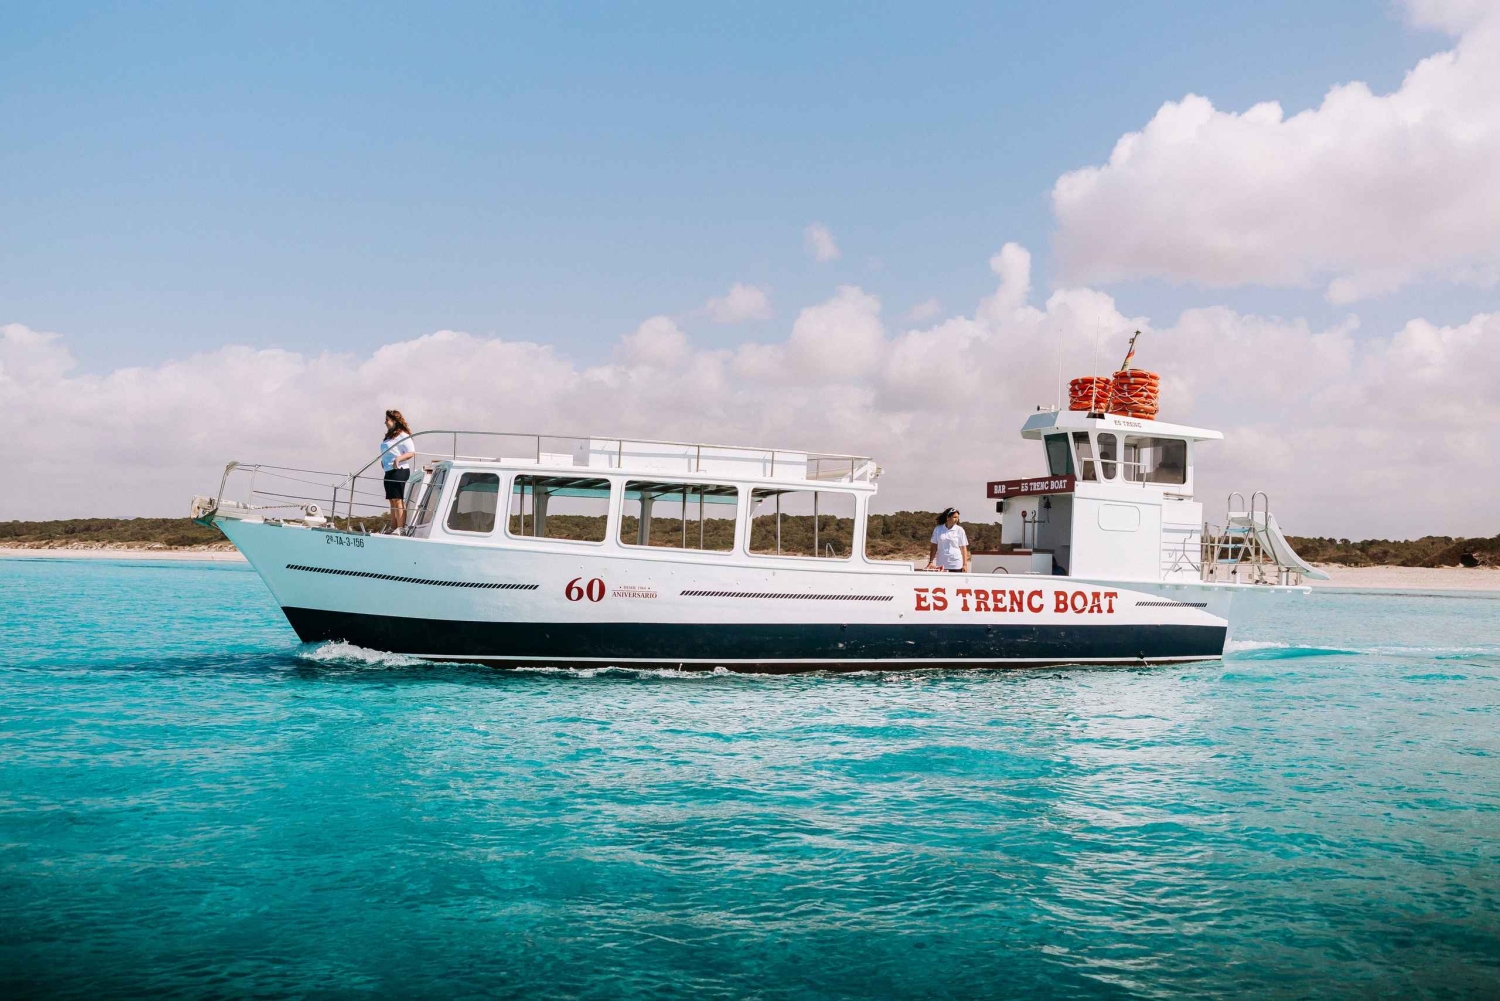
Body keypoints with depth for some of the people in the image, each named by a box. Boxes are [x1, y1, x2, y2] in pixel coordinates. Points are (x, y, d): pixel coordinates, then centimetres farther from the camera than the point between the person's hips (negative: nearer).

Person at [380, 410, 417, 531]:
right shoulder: (389, 436, 19)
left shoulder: (403, 436, -10)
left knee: (398, 500, -12)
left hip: (399, 471, -10)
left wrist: (399, 458, -28)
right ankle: (393, 528, 15)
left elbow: (412, 452, -16)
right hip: (389, 471, 10)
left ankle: (401, 528, -13)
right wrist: (383, 460, 12)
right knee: (392, 501, 11)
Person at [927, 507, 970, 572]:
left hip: (956, 565, -2)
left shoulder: (959, 530, 0)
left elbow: (963, 548, 1)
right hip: (941, 565, 2)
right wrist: (931, 562, 3)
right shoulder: (937, 529, 4)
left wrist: (965, 564, -4)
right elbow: (934, 547, 9)